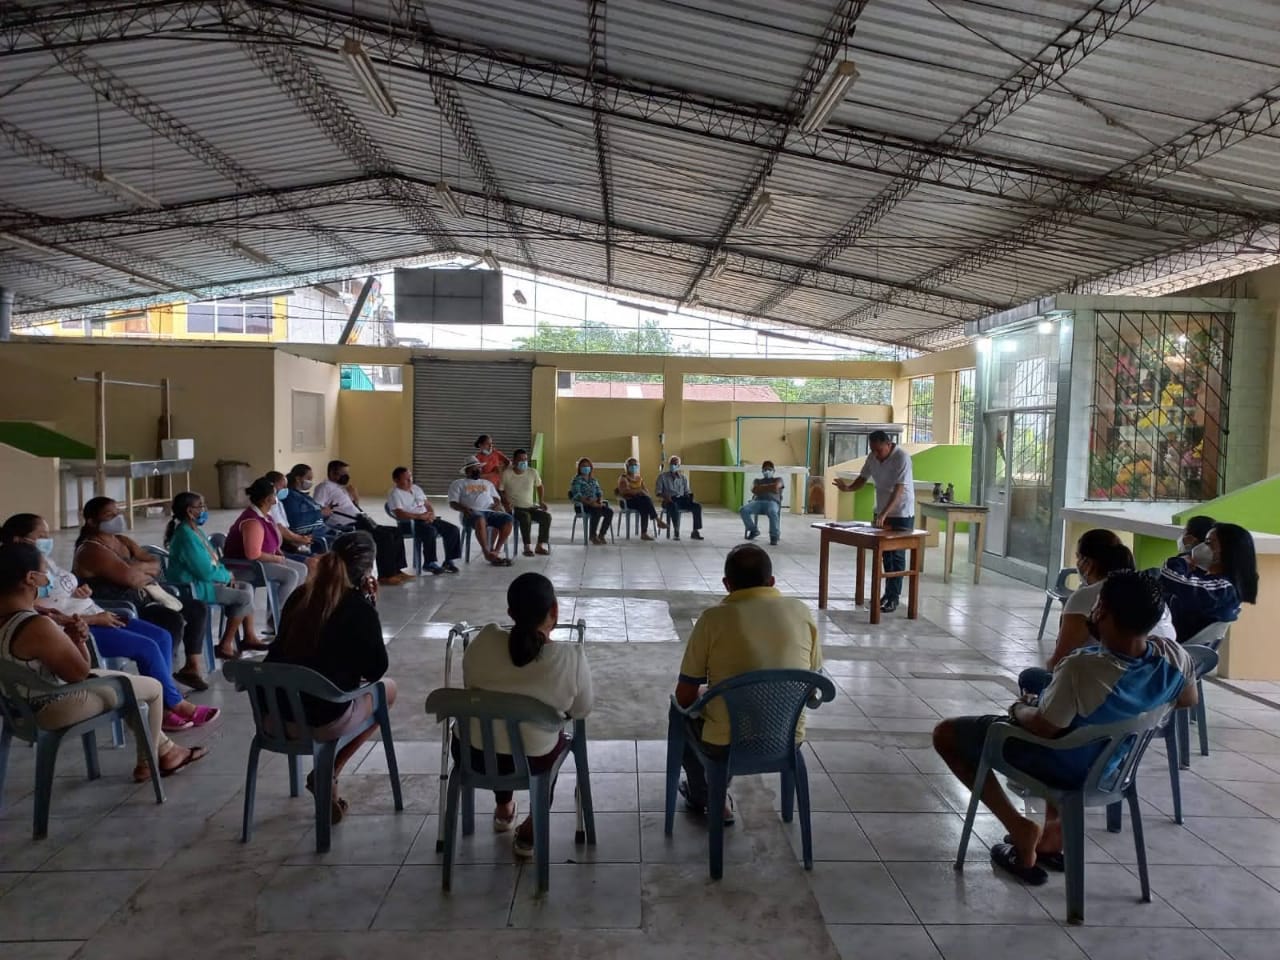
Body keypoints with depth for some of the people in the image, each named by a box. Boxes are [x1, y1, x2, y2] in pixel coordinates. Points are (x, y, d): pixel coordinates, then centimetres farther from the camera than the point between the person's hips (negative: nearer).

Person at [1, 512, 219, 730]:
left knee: (162, 637, -5)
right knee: (147, 647, -20)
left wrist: (82, 591, 2)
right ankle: (176, 704, -3)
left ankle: (161, 707, -4)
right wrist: (94, 619, -18)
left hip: (93, 615, 10)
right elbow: (48, 617, -20)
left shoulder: (45, 561, 14)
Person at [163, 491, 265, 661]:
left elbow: (212, 561, 17)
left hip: (204, 581, 11)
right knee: (244, 597, -16)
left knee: (247, 587, 10)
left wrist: (226, 574, -1)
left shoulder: (194, 531, 11)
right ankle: (225, 646, -8)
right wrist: (227, 576, -6)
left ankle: (249, 637, 13)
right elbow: (206, 572, -24)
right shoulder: (186, 536, -23)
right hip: (192, 588, -11)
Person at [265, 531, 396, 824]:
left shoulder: (300, 596, 5)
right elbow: (376, 670, -4)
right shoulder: (359, 607, -13)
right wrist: (372, 609, -3)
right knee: (387, 688, 20)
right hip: (323, 719, -6)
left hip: (275, 713, 6)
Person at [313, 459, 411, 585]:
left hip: (360, 523, 10)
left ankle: (396, 570, 4)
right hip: (349, 528, -10)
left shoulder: (341, 489, 23)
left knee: (396, 531, 5)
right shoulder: (324, 487, -4)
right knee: (385, 536, -24)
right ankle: (385, 576, -17)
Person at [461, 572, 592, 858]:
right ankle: (530, 832, 32)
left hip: (472, 754, 2)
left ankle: (504, 808, 50)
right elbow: (581, 711, -4)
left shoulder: (483, 640, -15)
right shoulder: (573, 658, -21)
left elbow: (470, 687, 3)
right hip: (533, 762, -2)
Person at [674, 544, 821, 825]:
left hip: (728, 745, -4)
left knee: (682, 710, 27)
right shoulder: (802, 611, -3)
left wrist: (701, 697, 16)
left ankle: (706, 798, 33)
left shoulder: (714, 618, -13)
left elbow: (684, 696, -6)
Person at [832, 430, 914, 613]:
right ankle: (889, 592, 25)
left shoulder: (902, 458, -23)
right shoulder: (873, 457, -2)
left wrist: (884, 514, -37)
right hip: (882, 511, 7)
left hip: (901, 514, -7)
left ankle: (893, 598, 2)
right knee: (885, 553, 13)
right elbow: (862, 479, 5)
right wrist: (847, 487, -17)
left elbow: (898, 490, -29)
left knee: (897, 555, -3)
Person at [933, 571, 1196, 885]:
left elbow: (1044, 727, -25)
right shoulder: (1174, 656, -19)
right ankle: (1054, 828, 27)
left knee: (945, 734, 8)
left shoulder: (1082, 667, -39)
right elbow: (1188, 702, 4)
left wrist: (1019, 710, -4)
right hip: (1112, 765, 6)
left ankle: (1021, 828, 1)